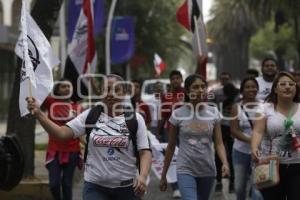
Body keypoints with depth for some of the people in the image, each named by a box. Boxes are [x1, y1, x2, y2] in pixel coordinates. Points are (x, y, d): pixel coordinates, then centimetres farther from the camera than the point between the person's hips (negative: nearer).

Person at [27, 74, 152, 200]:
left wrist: (143, 176, -24)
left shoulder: (135, 119, -1)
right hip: (95, 187, 0)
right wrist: (38, 114, -20)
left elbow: (145, 152, -5)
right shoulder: (90, 115, 2)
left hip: (127, 188, 0)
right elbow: (61, 133, -6)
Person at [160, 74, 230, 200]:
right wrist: (164, 174, 7)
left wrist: (225, 163, -21)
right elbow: (171, 146, 4)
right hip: (185, 170, -3)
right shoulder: (178, 114, -4)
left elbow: (218, 143, -2)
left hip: (208, 171, 3)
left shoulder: (213, 113, 1)